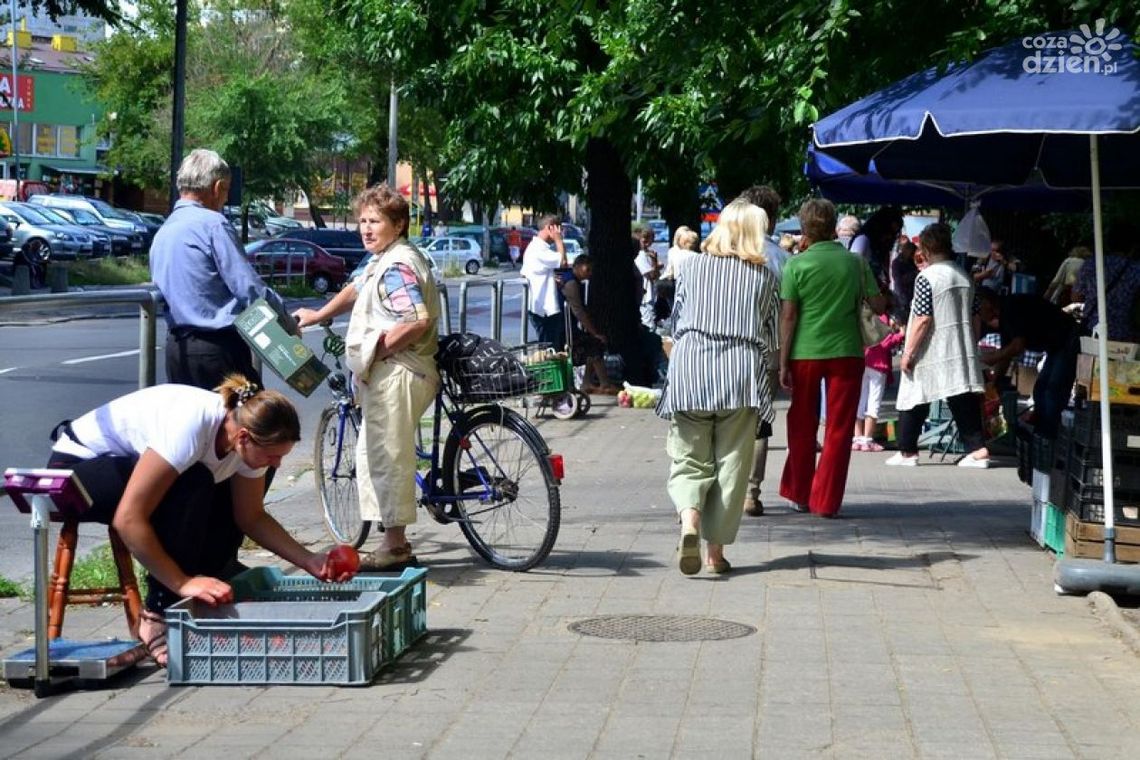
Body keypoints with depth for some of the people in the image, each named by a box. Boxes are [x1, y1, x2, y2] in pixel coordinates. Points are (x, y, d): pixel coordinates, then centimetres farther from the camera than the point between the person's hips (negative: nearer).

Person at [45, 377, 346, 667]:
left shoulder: (248, 438, -13)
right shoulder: (190, 427, -37)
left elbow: (251, 517, 0)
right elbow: (128, 519, -37)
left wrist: (308, 561, -13)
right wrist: (183, 582, -34)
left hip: (125, 462, 8)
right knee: (192, 484, -30)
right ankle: (158, 617, -22)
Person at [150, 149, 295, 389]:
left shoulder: (161, 234, 15)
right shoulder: (213, 224, -10)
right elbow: (250, 288, -14)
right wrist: (288, 323, -1)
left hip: (176, 348, 8)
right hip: (218, 349, -8)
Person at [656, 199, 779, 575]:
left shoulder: (694, 266, 7)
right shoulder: (764, 275, 5)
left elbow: (677, 317, 15)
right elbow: (769, 333, 10)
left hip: (690, 370, 0)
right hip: (741, 375, 0)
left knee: (689, 460, 5)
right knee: (731, 464, 7)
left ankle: (689, 521, -23)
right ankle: (715, 550, 7)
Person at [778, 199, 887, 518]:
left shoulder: (796, 264, -6)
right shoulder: (855, 262, 0)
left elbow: (788, 316, -7)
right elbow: (878, 306, 5)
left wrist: (783, 362, -3)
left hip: (805, 353, 0)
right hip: (846, 352, 0)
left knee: (802, 426, 15)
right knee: (839, 429, 6)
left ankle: (799, 494, 25)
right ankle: (826, 501, 4)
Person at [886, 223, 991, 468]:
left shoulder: (926, 277, -12)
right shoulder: (964, 276, 10)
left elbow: (923, 319, -16)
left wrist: (908, 353, -12)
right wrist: (969, 345, 25)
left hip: (931, 354, -6)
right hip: (962, 350, 6)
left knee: (913, 398, 7)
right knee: (964, 397, 2)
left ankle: (907, 451, 14)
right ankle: (977, 448, -8)